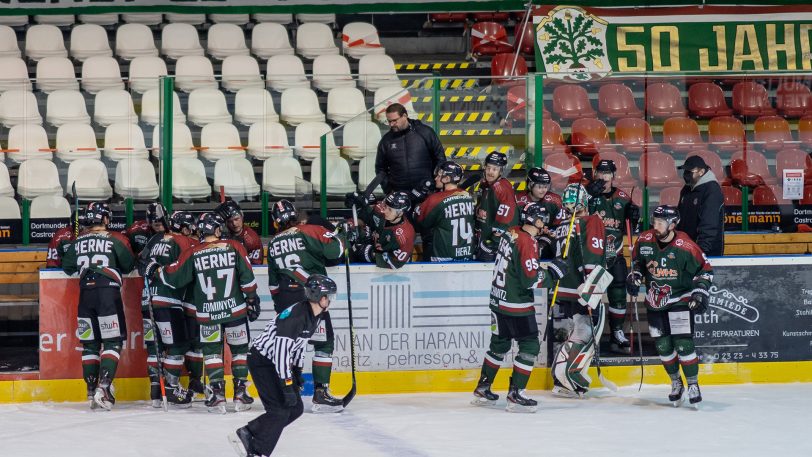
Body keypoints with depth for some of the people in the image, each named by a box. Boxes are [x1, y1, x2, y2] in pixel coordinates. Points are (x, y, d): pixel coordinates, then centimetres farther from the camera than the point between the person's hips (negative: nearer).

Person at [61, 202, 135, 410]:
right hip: (108, 293, -4)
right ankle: (103, 387, -18)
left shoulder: (78, 242, 9)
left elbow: (67, 268, 17)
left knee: (90, 344, 10)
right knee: (113, 342, -2)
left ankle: (92, 392, 9)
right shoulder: (115, 239, -2)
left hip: (85, 294, 4)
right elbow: (129, 265, 2)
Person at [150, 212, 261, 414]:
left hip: (208, 314, 0)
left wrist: (155, 270, 17)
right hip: (235, 310, 0)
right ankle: (240, 393, 12)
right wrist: (252, 299, 7)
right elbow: (247, 278, -4)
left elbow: (173, 277, -1)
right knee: (240, 349, 14)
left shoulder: (192, 254, -6)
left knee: (212, 351, 12)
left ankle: (217, 394, 3)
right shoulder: (234, 248, -5)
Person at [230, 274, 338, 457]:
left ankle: (247, 434, 12)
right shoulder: (295, 316, -29)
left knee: (296, 408, 7)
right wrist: (287, 386, -31)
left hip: (275, 361, 10)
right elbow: (281, 350, -31)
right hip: (261, 361, -10)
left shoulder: (316, 316, 2)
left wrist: (297, 371, 18)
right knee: (280, 410, -15)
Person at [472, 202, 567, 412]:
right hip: (517, 305, -9)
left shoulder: (511, 233, 5)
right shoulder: (527, 243, -21)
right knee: (530, 346, -2)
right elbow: (531, 280, -23)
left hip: (499, 300, 9)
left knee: (499, 344, 21)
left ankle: (482, 389, 27)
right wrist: (553, 272, -11)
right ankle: (515, 395, -4)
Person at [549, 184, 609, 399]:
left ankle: (562, 376, 18)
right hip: (583, 291, -7)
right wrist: (590, 292, -20)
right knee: (586, 334, -5)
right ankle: (565, 380, -9)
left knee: (580, 331, 18)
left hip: (565, 291, 8)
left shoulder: (562, 226, 12)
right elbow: (594, 261, -18)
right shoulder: (592, 222, -8)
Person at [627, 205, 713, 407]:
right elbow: (638, 260, 14)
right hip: (655, 301, 4)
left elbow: (704, 269, -8)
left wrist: (700, 292, -16)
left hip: (680, 299, -4)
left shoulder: (685, 247, -20)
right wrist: (635, 276, -1)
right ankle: (676, 383, 26)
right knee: (663, 346, 6)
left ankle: (693, 385, 3)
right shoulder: (645, 240, -7)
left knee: (683, 344, -13)